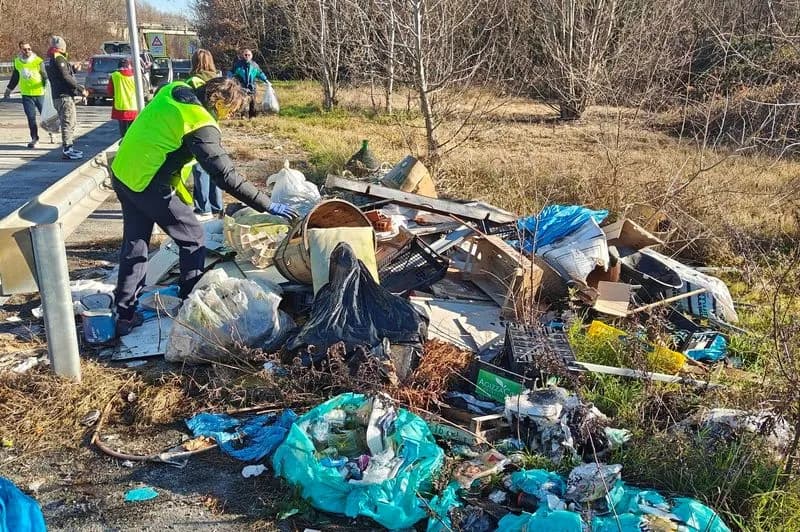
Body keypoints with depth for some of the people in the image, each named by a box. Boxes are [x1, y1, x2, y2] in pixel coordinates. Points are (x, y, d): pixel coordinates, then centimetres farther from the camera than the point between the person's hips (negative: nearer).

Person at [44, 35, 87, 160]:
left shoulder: (49, 60, 17)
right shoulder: (59, 58, -12)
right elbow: (66, 77, -19)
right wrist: (80, 89, -13)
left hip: (56, 96, 10)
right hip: (65, 96, -10)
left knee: (67, 123, 17)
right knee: (68, 123, -8)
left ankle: (68, 147, 23)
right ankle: (67, 150, -9)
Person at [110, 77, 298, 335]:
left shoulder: (174, 90, 1)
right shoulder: (201, 127, -21)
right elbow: (226, 176, -25)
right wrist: (267, 205, -22)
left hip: (122, 172, 9)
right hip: (149, 186, -9)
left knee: (134, 243, 16)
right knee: (192, 237, 8)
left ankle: (125, 314, 23)